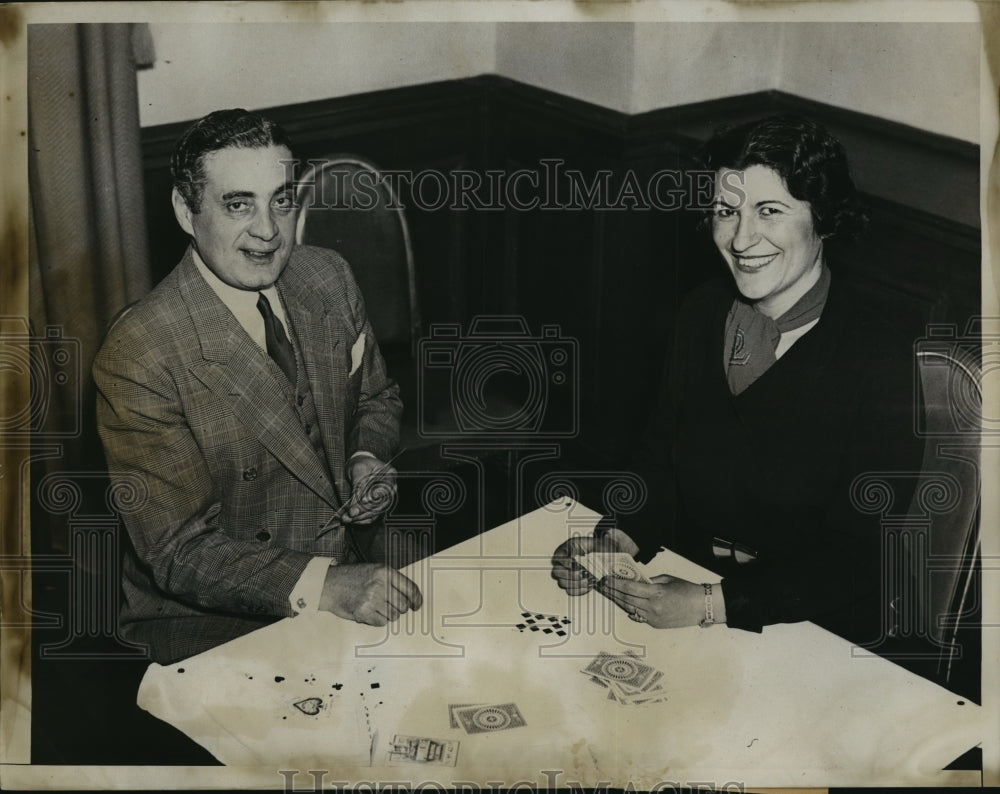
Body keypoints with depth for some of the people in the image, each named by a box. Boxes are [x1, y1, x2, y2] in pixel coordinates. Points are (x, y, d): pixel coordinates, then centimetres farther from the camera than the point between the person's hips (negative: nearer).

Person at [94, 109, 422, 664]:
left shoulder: (329, 279, -2)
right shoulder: (135, 358, -20)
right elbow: (179, 552, -20)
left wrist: (369, 460, -6)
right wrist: (322, 586, -33)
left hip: (356, 565, 6)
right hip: (209, 618, -5)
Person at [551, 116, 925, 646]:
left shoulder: (884, 360, -18)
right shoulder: (702, 312, 1)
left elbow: (858, 557, -16)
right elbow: (660, 456, 7)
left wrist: (713, 604, -24)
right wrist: (621, 537, -13)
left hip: (811, 627, -4)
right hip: (682, 578, 4)